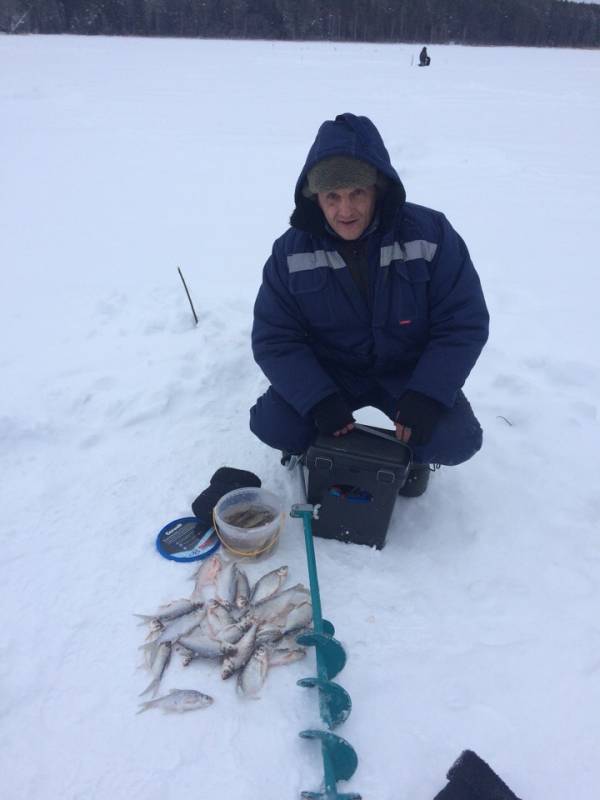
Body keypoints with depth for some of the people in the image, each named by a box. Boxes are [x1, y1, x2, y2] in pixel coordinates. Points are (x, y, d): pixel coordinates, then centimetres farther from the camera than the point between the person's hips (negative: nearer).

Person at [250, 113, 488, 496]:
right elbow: (274, 339, -11)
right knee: (271, 424, -21)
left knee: (457, 440, -23)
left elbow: (464, 325, -13)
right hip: (327, 373, 1)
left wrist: (426, 397, -26)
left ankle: (411, 450, 13)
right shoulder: (291, 252, -12)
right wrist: (319, 401, -26)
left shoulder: (431, 233, -16)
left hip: (410, 371, 0)